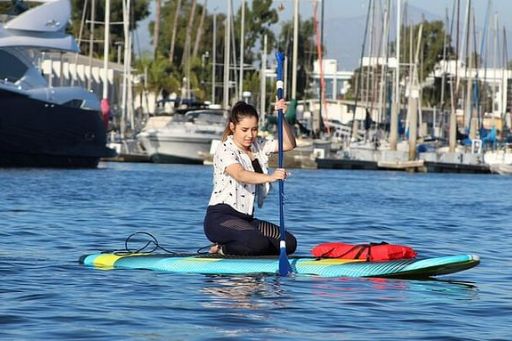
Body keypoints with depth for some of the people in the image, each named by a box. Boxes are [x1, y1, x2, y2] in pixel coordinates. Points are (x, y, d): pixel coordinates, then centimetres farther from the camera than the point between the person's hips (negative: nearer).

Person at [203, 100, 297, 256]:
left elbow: (289, 144, 5)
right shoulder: (225, 149, -12)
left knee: (289, 243, -7)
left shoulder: (258, 145, 12)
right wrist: (269, 177, -48)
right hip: (220, 218, -9)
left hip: (245, 219, 9)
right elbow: (240, 175, -31)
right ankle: (221, 250, -5)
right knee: (258, 243, -35)